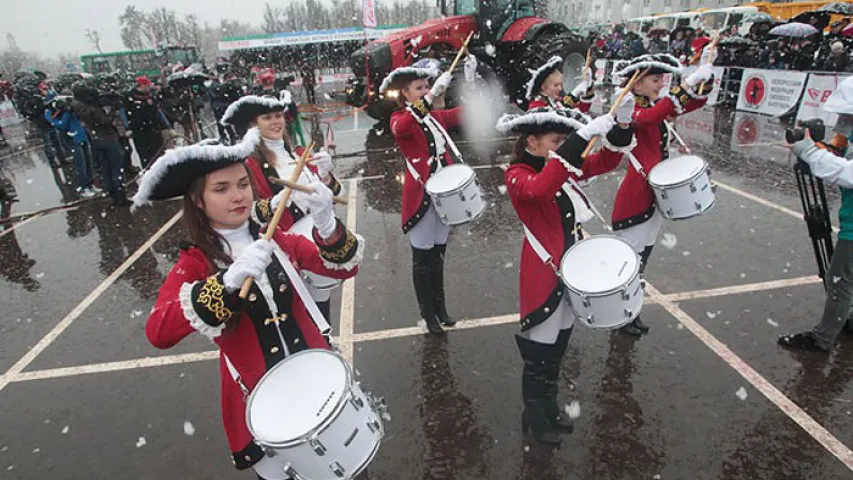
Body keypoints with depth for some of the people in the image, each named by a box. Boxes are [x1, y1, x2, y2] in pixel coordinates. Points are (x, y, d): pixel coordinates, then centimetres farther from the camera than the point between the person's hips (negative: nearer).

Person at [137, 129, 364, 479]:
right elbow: (158, 332, -27)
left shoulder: (276, 240, -2)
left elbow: (344, 268, -12)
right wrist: (229, 280, -41)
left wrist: (324, 221, -31)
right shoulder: (194, 262, -11)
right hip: (257, 398, -3)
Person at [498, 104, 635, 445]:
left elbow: (606, 162, 5)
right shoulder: (517, 176, -17)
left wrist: (622, 123, -12)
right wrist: (584, 137, -41)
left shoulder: (563, 168, 7)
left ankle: (550, 409, 43)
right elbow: (540, 188, -39)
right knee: (539, 358, 10)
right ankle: (534, 418, 32)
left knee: (557, 352, 23)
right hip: (543, 281, -8)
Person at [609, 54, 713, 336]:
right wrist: (687, 84, -39)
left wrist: (706, 78, -10)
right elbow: (651, 117, -37)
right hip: (636, 198, -9)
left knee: (642, 256, 17)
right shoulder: (631, 112, -15)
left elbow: (697, 101, 9)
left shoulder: (659, 106, 10)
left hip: (656, 194, 9)